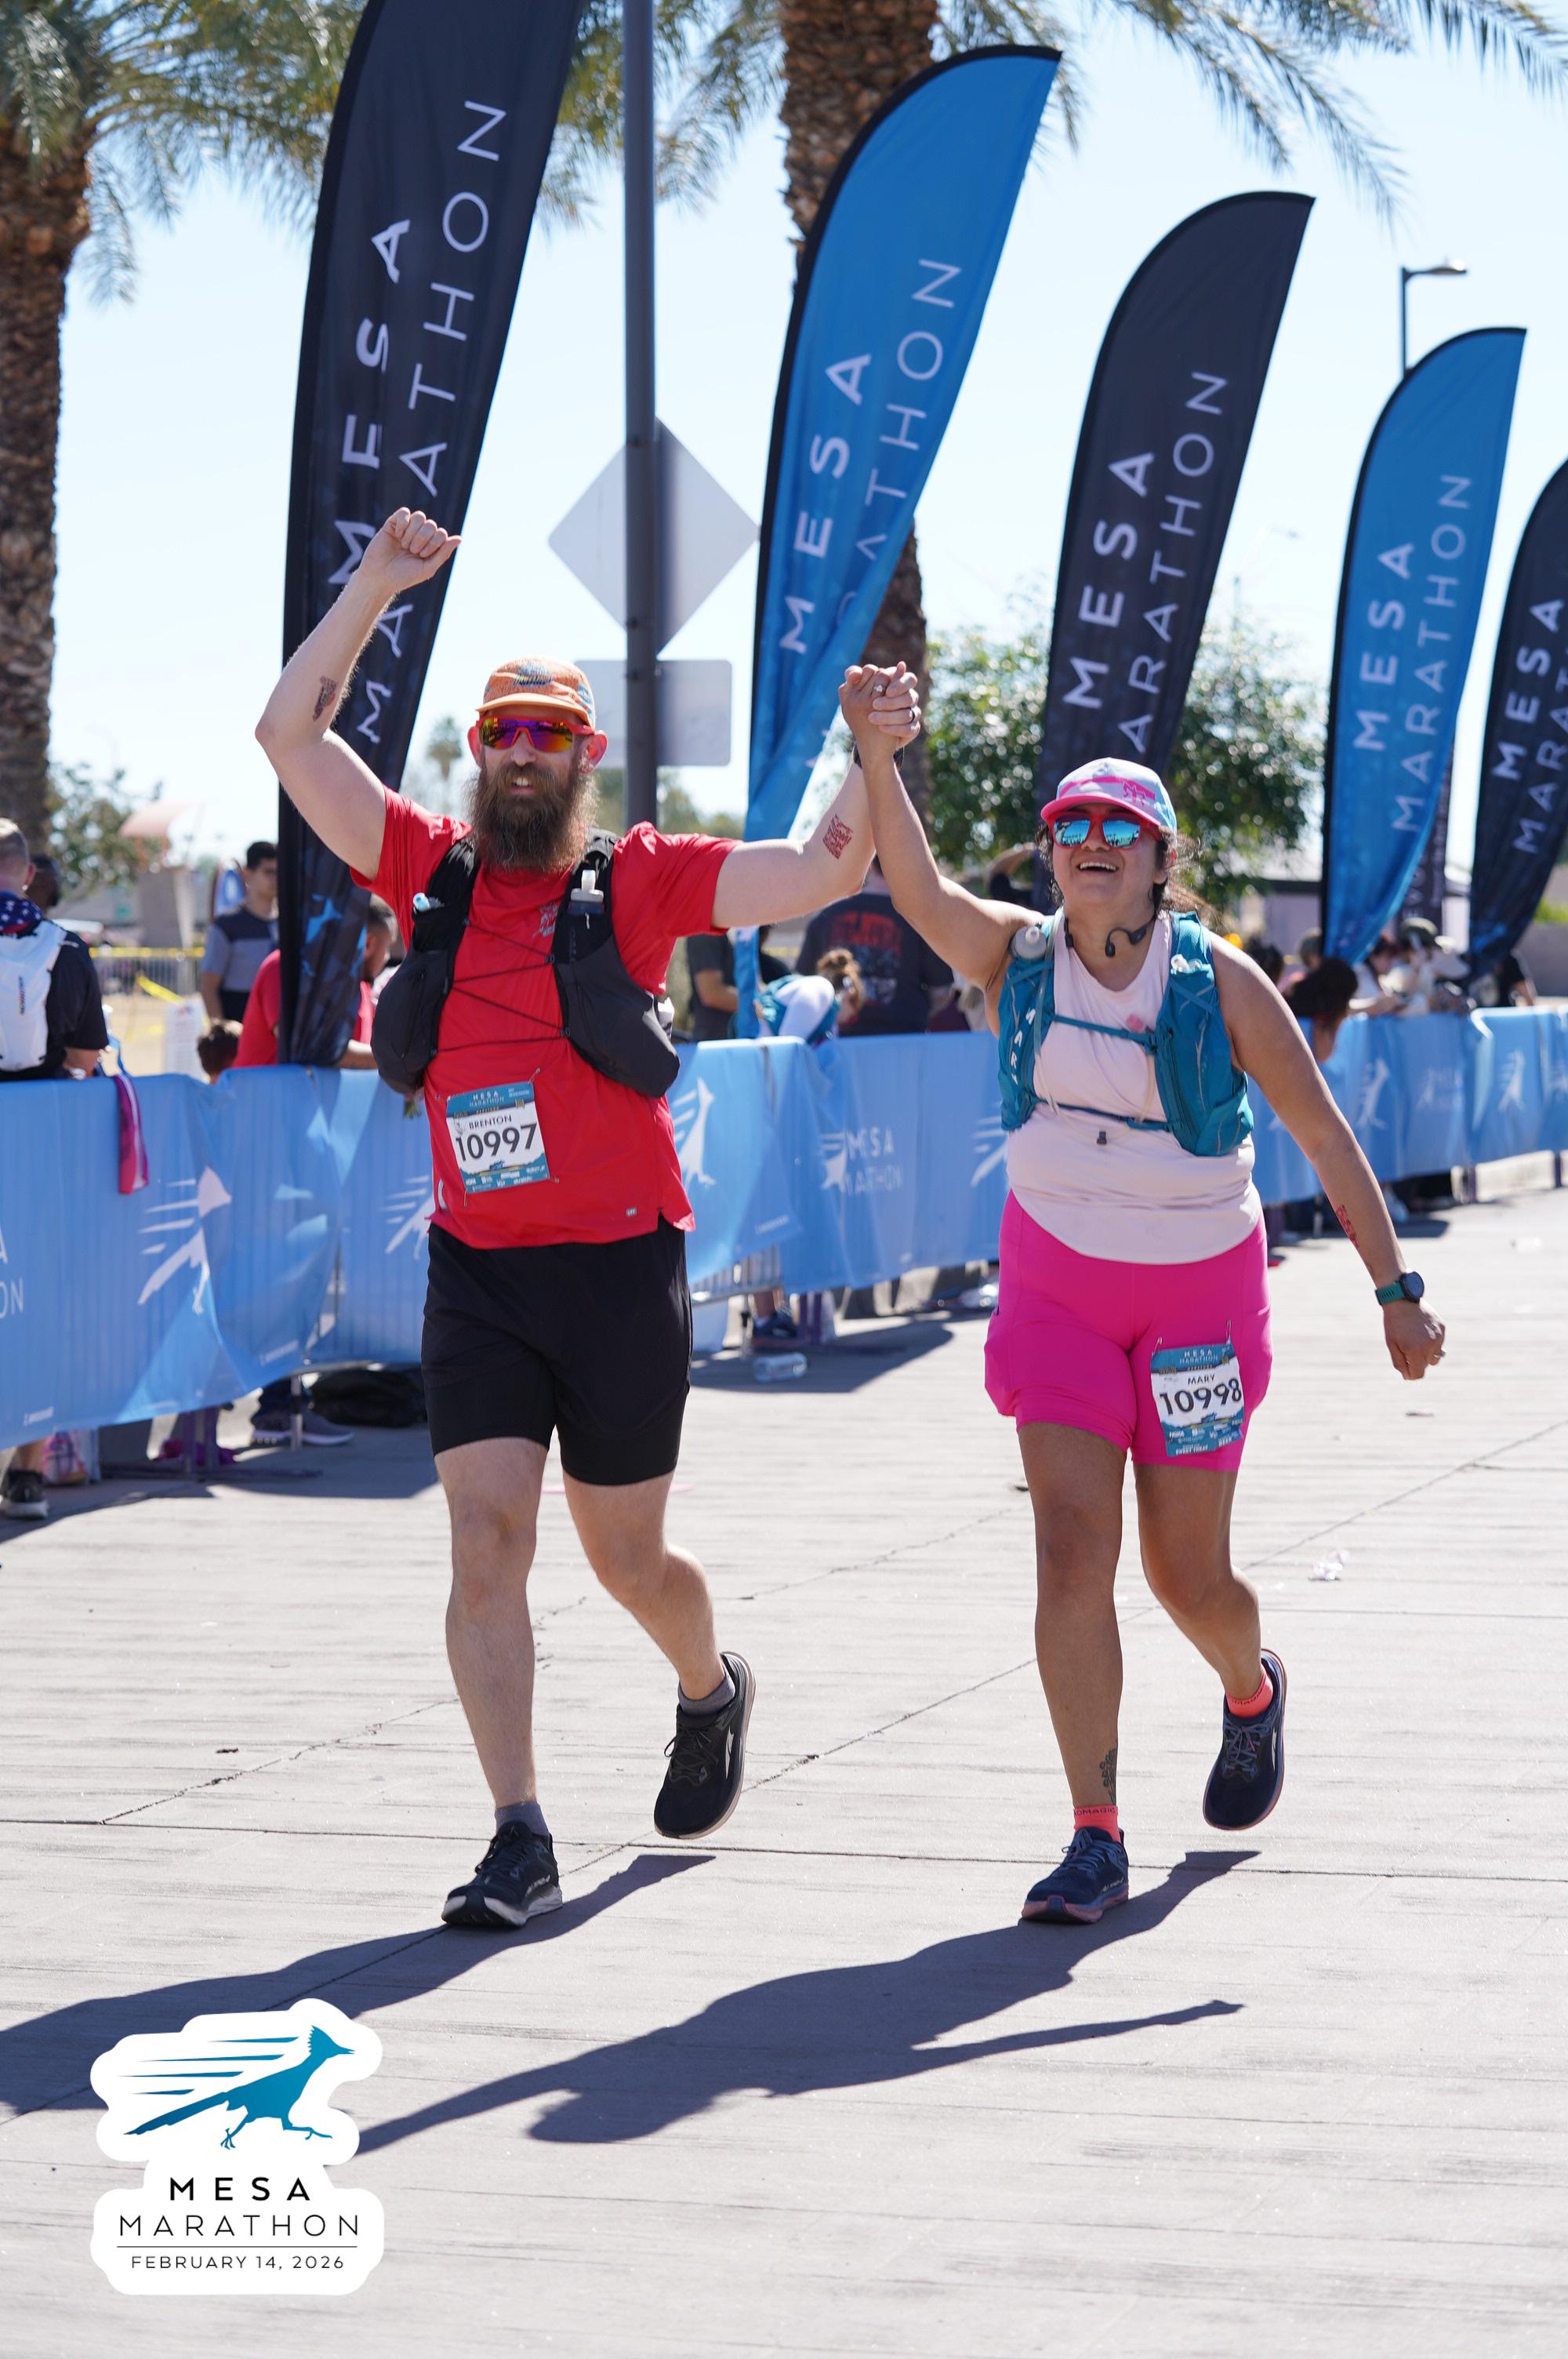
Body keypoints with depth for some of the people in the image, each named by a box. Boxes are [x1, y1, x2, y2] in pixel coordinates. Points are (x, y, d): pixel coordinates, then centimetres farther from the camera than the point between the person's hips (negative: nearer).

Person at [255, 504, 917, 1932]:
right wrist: (379, 584, 2)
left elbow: (821, 875, -4)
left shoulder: (639, 881, 0)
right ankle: (520, 1841, -7)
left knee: (626, 1557, 9)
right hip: (477, 1269, 2)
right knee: (485, 1545, -9)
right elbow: (289, 732, 5)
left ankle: (713, 1691, 42)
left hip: (621, 1265, -2)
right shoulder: (430, 868, 7)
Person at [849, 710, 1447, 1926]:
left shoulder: (1219, 981, -10)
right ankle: (1096, 1840, -8)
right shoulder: (1018, 958, -5)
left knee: (1190, 1576, 3)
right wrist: (879, 756, -39)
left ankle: (1252, 1690, 40)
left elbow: (1326, 1137, -6)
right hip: (1059, 1288, 1)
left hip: (1199, 1297, -1)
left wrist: (1397, 1291, -8)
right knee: (1073, 1548, -12)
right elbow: (920, 891, -23)